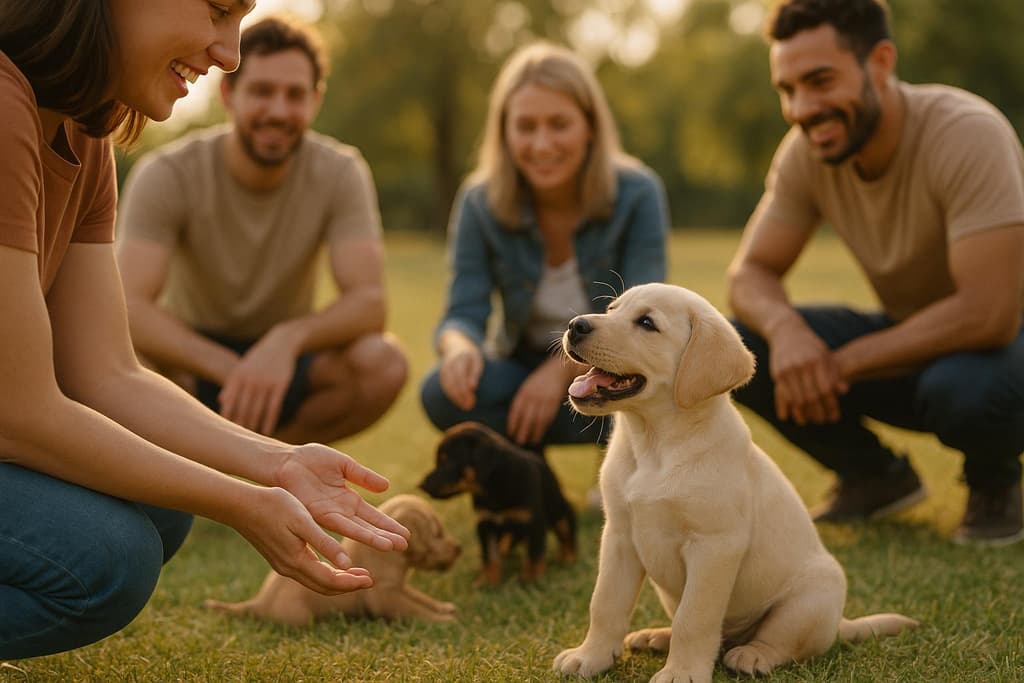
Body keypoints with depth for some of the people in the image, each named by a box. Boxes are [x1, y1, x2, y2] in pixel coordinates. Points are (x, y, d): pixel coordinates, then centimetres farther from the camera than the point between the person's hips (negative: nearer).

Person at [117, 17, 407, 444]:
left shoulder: (341, 173, -13)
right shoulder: (167, 175, -18)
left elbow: (369, 300, -23)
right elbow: (129, 307, -29)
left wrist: (287, 339, -45)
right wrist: (234, 372, -44)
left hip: (285, 358, 1)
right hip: (193, 357, -1)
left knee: (383, 365, -30)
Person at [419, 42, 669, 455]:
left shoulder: (637, 194, -15)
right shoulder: (481, 203, -10)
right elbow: (464, 315, -16)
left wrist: (563, 368, -34)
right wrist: (460, 348, -41)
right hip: (526, 368, 1)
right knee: (443, 393, -30)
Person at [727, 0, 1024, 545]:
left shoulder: (968, 134, -29)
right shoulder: (807, 149, -12)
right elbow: (749, 272, -7)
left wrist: (843, 363, -27)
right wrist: (784, 326, -31)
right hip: (908, 341, 5)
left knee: (966, 387, -40)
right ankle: (877, 478, 8)